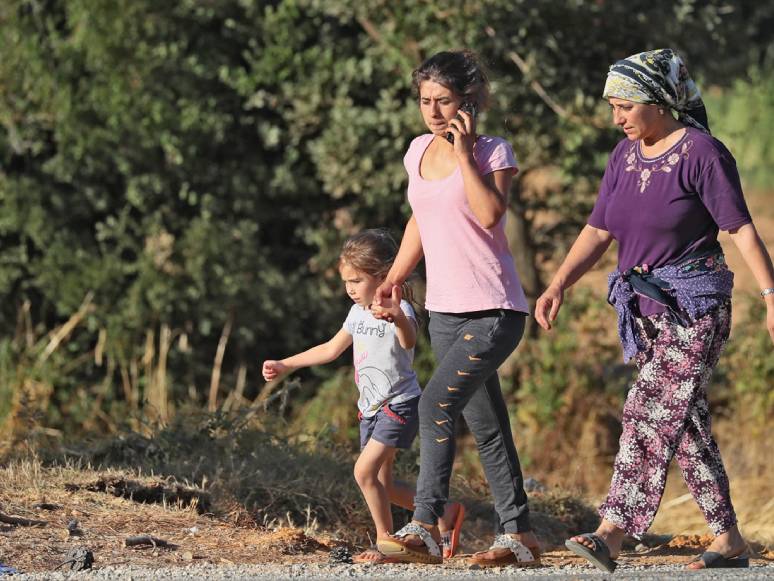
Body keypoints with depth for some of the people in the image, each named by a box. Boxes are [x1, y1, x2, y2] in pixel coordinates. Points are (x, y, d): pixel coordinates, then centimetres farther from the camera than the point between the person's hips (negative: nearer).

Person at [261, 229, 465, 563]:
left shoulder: (399, 310, -19)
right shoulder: (358, 312, 9)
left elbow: (409, 341, -42)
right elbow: (331, 349, 21)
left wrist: (397, 317, -65)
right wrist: (285, 366, 20)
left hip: (399, 405, -9)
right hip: (371, 407, 9)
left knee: (365, 471, -18)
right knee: (382, 484, 9)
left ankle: (386, 542, -6)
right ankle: (446, 514, 23)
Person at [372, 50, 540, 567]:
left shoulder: (494, 152, -7)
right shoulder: (419, 152, 11)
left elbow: (489, 214, -24)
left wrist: (465, 154, -21)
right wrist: (396, 277, 17)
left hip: (493, 311, -7)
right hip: (445, 310, 7)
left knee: (437, 405, -21)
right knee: (485, 425, 10)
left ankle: (424, 529, -22)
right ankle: (520, 535, 15)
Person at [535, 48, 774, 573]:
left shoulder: (701, 153, -12)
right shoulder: (625, 156, 9)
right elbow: (598, 231, 10)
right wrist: (558, 286, -2)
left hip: (695, 306, -8)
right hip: (646, 307, 8)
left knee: (651, 413, -15)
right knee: (686, 422, 9)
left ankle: (613, 534, -22)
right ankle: (729, 540, 16)